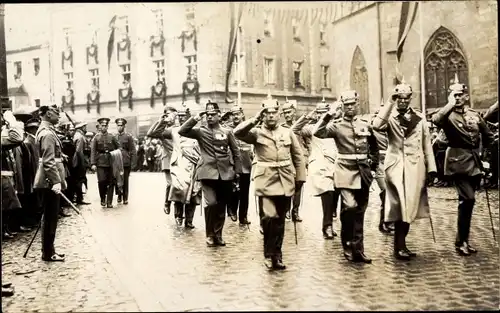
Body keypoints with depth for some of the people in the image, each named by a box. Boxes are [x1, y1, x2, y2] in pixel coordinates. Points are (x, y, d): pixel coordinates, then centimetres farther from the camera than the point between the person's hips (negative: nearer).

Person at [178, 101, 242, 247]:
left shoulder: (227, 132, 6)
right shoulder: (200, 131, 2)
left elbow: (236, 153, 11)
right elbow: (182, 131, -12)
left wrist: (237, 171, 6)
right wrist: (196, 118, -14)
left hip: (225, 174, 2)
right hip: (208, 173, -2)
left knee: (221, 206, 10)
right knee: (211, 203, -16)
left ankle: (218, 234, 25)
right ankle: (210, 234, 4)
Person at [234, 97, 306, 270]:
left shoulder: (288, 132, 10)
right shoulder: (256, 133, 3)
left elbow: (298, 156, 13)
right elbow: (238, 132, -16)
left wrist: (300, 178, 9)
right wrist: (256, 119, -19)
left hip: (285, 182, 3)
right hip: (266, 181, -3)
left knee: (280, 219, 9)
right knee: (270, 217, -14)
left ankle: (275, 254, 23)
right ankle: (271, 253, 4)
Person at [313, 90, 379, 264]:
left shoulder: (366, 124, 9)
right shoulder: (336, 125, -1)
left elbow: (374, 146, 20)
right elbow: (317, 133, -19)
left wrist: (374, 164, 13)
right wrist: (328, 116, -24)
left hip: (363, 172, 4)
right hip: (345, 171, -4)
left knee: (360, 211, 9)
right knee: (350, 206, -18)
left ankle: (357, 248, 18)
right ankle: (348, 245, 1)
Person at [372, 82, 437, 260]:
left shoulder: (420, 118, 11)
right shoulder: (389, 117, 3)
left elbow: (427, 145, 9)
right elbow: (376, 126, -20)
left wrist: (431, 168, 3)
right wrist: (390, 103, -17)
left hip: (415, 167, 3)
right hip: (396, 166, -3)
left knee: (409, 207, 6)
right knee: (401, 207, -9)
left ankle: (400, 245, 17)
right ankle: (400, 246, -2)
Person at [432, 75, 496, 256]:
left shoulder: (475, 115, 12)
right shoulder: (448, 115, -4)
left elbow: (488, 137, 23)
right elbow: (435, 120, -30)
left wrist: (482, 153, 16)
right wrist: (450, 104, -26)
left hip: (474, 163, 6)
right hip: (458, 162, -6)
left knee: (467, 200, 11)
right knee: (468, 199, -17)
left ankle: (463, 240, 23)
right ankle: (461, 242, -5)